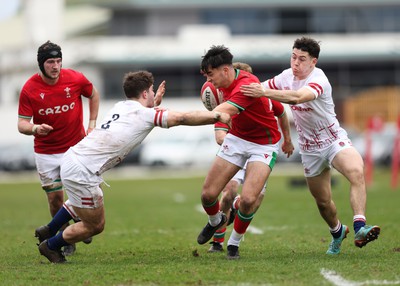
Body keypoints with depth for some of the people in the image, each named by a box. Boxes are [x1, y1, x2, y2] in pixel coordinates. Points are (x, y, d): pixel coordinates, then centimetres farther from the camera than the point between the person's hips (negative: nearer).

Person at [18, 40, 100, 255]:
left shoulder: (76, 79, -10)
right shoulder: (29, 89, -13)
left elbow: (93, 94, 11)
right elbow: (22, 123, -11)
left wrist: (92, 123, 4)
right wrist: (34, 128, -33)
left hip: (76, 147, 0)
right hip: (46, 153, 0)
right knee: (55, 197, 1)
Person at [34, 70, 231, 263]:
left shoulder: (121, 107, 11)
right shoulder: (145, 114, -12)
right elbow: (183, 118, -13)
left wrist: (156, 100, 30)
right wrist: (217, 116, -6)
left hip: (72, 158, 9)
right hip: (81, 173, -9)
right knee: (95, 226, 10)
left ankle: (48, 231, 51)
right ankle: (51, 245, 26)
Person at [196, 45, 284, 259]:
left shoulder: (247, 85, -31)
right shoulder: (227, 83, -4)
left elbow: (218, 114, -44)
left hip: (263, 144, -7)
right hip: (237, 139, 7)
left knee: (248, 199, -23)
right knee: (208, 194, -2)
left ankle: (234, 243, 3)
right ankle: (215, 221, 33)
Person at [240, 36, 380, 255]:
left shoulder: (318, 80, -25)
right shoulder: (287, 76, -3)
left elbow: (297, 97, -45)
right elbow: (260, 89, 14)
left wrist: (264, 92, -51)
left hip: (334, 139, -5)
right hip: (310, 148, 5)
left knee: (357, 173, -34)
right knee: (323, 202, 9)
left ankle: (359, 228, -40)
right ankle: (337, 232, 38)